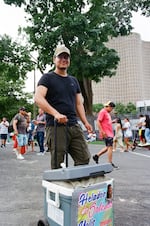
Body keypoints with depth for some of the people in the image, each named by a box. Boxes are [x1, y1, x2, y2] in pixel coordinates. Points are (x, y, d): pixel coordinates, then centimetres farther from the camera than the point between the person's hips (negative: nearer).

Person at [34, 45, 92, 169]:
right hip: (56, 127, -5)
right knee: (58, 164, 0)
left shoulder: (74, 80, 21)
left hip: (74, 126, 6)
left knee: (84, 159, 2)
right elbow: (38, 98, -13)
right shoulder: (48, 78, 2)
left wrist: (85, 122, 6)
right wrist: (56, 114, -27)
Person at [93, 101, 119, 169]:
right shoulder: (102, 112, -10)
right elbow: (98, 122, -17)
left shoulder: (107, 113, 19)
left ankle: (96, 156, 22)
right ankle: (110, 163, -2)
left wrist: (112, 121, 12)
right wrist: (102, 131, -22)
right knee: (110, 147, -8)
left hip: (110, 133, 10)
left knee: (108, 147, 14)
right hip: (106, 134, -10)